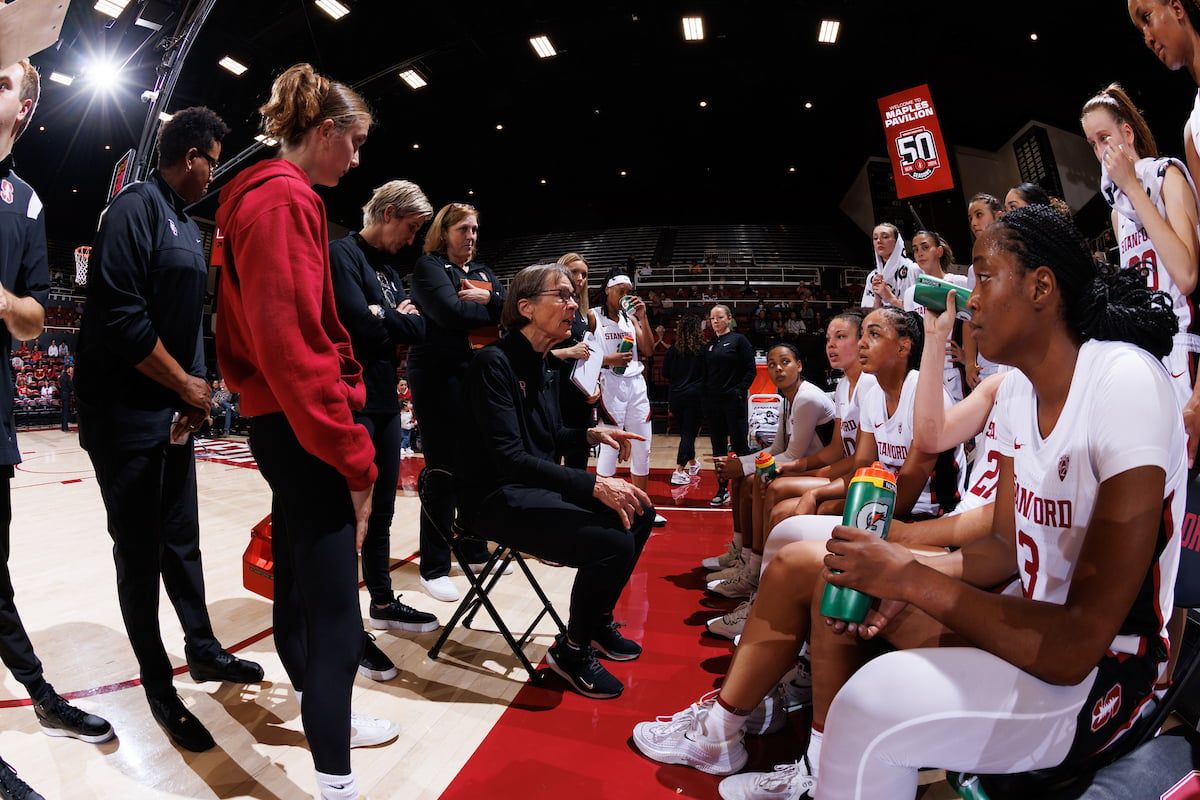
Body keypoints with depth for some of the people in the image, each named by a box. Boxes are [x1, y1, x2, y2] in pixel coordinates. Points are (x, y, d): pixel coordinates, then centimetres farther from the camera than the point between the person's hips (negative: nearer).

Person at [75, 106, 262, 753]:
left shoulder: (186, 223, 14)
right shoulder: (136, 208, -13)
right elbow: (120, 316, -23)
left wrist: (193, 392, 3)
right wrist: (187, 385, -14)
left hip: (173, 413, 8)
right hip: (127, 417, -8)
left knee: (182, 541, 17)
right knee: (140, 554, 3)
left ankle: (202, 649, 32)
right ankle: (159, 688, 16)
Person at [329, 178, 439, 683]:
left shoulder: (389, 267, 17)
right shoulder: (342, 254, -9)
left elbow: (417, 330, 9)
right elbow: (362, 325, -21)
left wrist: (386, 317, -9)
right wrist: (397, 319, -3)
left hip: (386, 400, 8)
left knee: (381, 511, 15)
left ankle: (383, 604, 28)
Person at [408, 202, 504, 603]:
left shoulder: (483, 272, 19)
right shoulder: (429, 266, -2)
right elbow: (451, 313, -19)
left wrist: (487, 298, -12)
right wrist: (492, 312, -4)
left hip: (478, 375, 7)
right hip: (439, 376, -6)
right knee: (444, 471, -5)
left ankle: (475, 550, 25)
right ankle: (434, 568, 4)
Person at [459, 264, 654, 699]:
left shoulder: (546, 368, 10)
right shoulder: (494, 362, -17)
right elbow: (509, 456, -25)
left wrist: (590, 433, 4)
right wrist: (594, 484, -31)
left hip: (538, 484, 9)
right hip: (497, 496, -9)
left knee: (639, 512, 3)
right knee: (612, 541, -24)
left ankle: (598, 620, 19)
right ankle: (572, 649, 1)